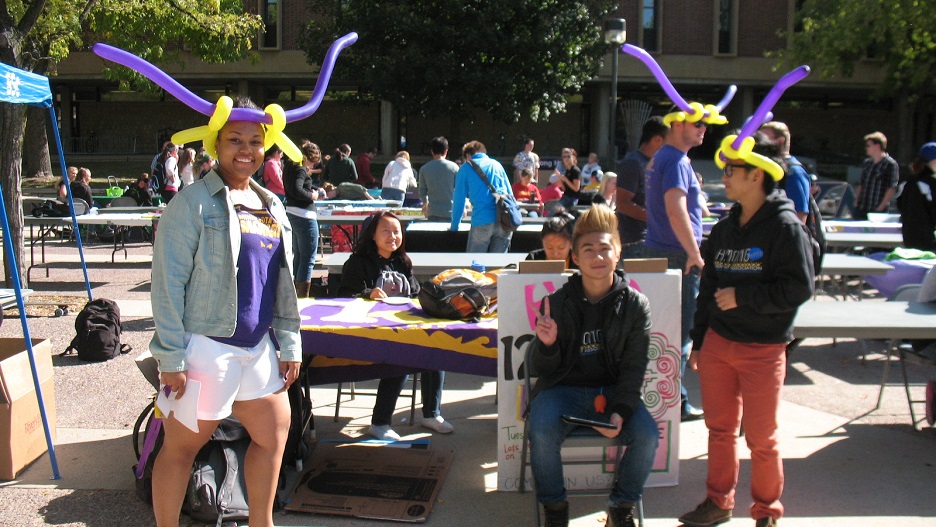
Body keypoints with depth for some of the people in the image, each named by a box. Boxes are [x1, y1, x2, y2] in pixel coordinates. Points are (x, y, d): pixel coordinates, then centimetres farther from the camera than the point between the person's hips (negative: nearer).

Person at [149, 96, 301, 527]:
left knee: (273, 433, 16)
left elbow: (283, 283, 17)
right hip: (206, 346, -7)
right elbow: (168, 284, -12)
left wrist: (289, 344, 14)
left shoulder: (271, 205, 12)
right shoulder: (193, 203, -8)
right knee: (182, 446, 4)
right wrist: (171, 357, -15)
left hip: (257, 347, 8)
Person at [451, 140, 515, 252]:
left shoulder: (466, 168, 10)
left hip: (482, 222, -4)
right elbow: (510, 193, 23)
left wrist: (454, 226, 17)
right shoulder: (496, 164, 21)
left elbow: (459, 200, 8)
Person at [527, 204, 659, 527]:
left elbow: (633, 368, -2)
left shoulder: (635, 304, -3)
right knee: (542, 433, -29)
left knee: (647, 435, -24)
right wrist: (546, 344, -24)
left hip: (614, 390, 1)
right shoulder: (557, 303, -5)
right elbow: (541, 369, -1)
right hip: (564, 389, -1)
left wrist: (621, 411, -18)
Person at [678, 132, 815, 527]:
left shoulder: (785, 227, -10)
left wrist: (743, 296, -19)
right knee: (720, 428, 14)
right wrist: (698, 341, 16)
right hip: (718, 343, 6)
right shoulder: (724, 229, 10)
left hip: (763, 349, -6)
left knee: (761, 439, 4)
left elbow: (799, 287, -16)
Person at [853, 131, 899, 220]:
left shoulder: (890, 164, -5)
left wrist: (882, 206, -14)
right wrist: (856, 200, 11)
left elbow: (892, 188, -9)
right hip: (861, 209, 6)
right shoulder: (866, 163, 16)